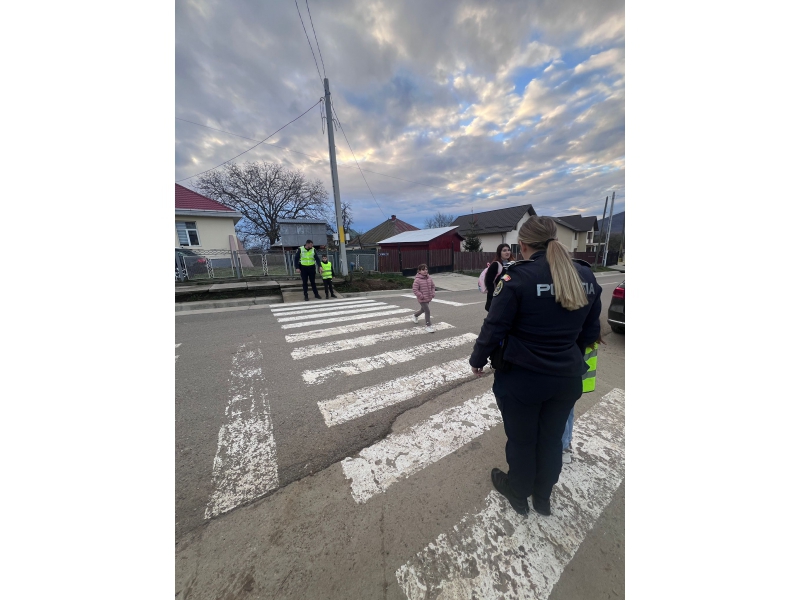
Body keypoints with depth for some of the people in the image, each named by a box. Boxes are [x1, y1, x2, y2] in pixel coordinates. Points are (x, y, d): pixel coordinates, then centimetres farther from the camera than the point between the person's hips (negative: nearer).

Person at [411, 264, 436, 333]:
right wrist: (421, 296, -21)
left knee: (423, 309, 25)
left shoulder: (429, 278, 3)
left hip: (428, 299, 7)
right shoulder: (417, 280, -16)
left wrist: (433, 293, -1)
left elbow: (433, 286, 15)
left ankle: (415, 316, 55)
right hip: (422, 299, -7)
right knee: (427, 311, -11)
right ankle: (428, 326, 2)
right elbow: (414, 289, -18)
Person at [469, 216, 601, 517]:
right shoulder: (586, 276, 0)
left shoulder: (519, 277, -19)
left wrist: (477, 360, -2)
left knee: (522, 440, 18)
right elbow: (591, 331, 8)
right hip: (567, 377, 5)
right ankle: (543, 497, 49)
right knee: (552, 438, 25)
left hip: (522, 377, -5)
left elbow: (494, 327, -17)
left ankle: (518, 493, 45)